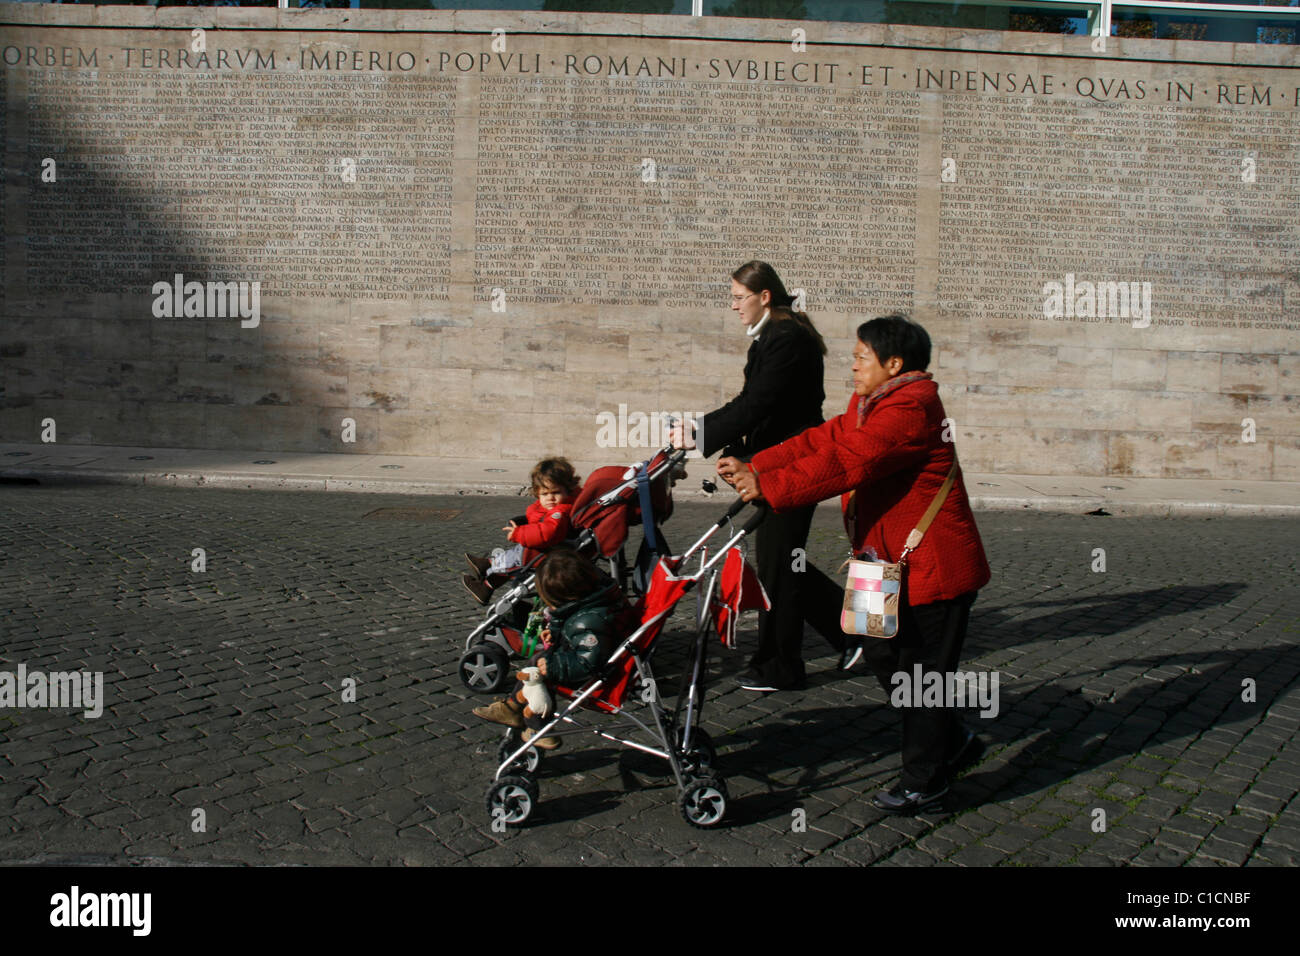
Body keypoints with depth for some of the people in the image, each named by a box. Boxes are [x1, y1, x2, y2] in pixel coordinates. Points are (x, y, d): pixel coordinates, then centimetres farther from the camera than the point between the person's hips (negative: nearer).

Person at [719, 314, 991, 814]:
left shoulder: (909, 410, -21)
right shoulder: (869, 406, 12)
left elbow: (845, 463, -30)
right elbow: (822, 440, 6)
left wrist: (768, 487, -31)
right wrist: (752, 467, -4)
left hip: (935, 565, -10)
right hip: (896, 565, 10)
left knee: (922, 671, 1)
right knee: (881, 652, 16)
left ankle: (924, 783, 16)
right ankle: (955, 742, 32)